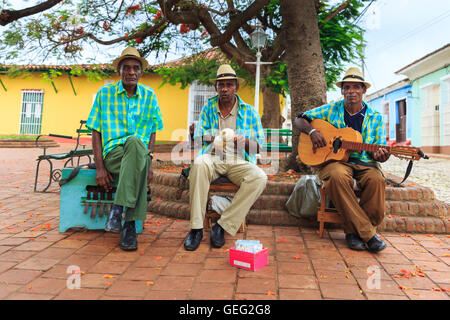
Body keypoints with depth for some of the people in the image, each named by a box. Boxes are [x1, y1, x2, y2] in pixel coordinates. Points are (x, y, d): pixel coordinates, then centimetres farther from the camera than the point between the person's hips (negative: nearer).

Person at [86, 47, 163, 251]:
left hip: (141, 152, 2)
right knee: (133, 143, -35)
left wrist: (149, 164, -6)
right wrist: (100, 167, -7)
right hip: (113, 153, -1)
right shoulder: (105, 93, 7)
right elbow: (96, 133, 4)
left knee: (135, 142, -34)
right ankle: (129, 224, -30)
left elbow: (152, 133, 8)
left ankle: (118, 209, -31)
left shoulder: (149, 95, 11)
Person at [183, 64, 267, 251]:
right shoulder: (208, 108, 16)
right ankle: (196, 228, -27)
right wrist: (213, 138, -14)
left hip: (238, 162, 0)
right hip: (212, 158, 0)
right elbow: (198, 135, 9)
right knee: (199, 164, -35)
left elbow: (258, 146, 10)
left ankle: (223, 226, -22)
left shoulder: (250, 112, 12)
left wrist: (245, 141, -14)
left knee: (260, 178, -30)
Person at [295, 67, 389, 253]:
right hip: (334, 160, -1)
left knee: (376, 179, -33)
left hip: (364, 162, 2)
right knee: (338, 176, -37)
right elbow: (300, 119, 11)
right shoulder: (331, 110, 10)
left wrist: (379, 155, -17)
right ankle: (367, 234, -26)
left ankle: (354, 231, -15)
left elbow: (378, 150, 9)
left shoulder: (375, 118, 11)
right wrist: (312, 131, -10)